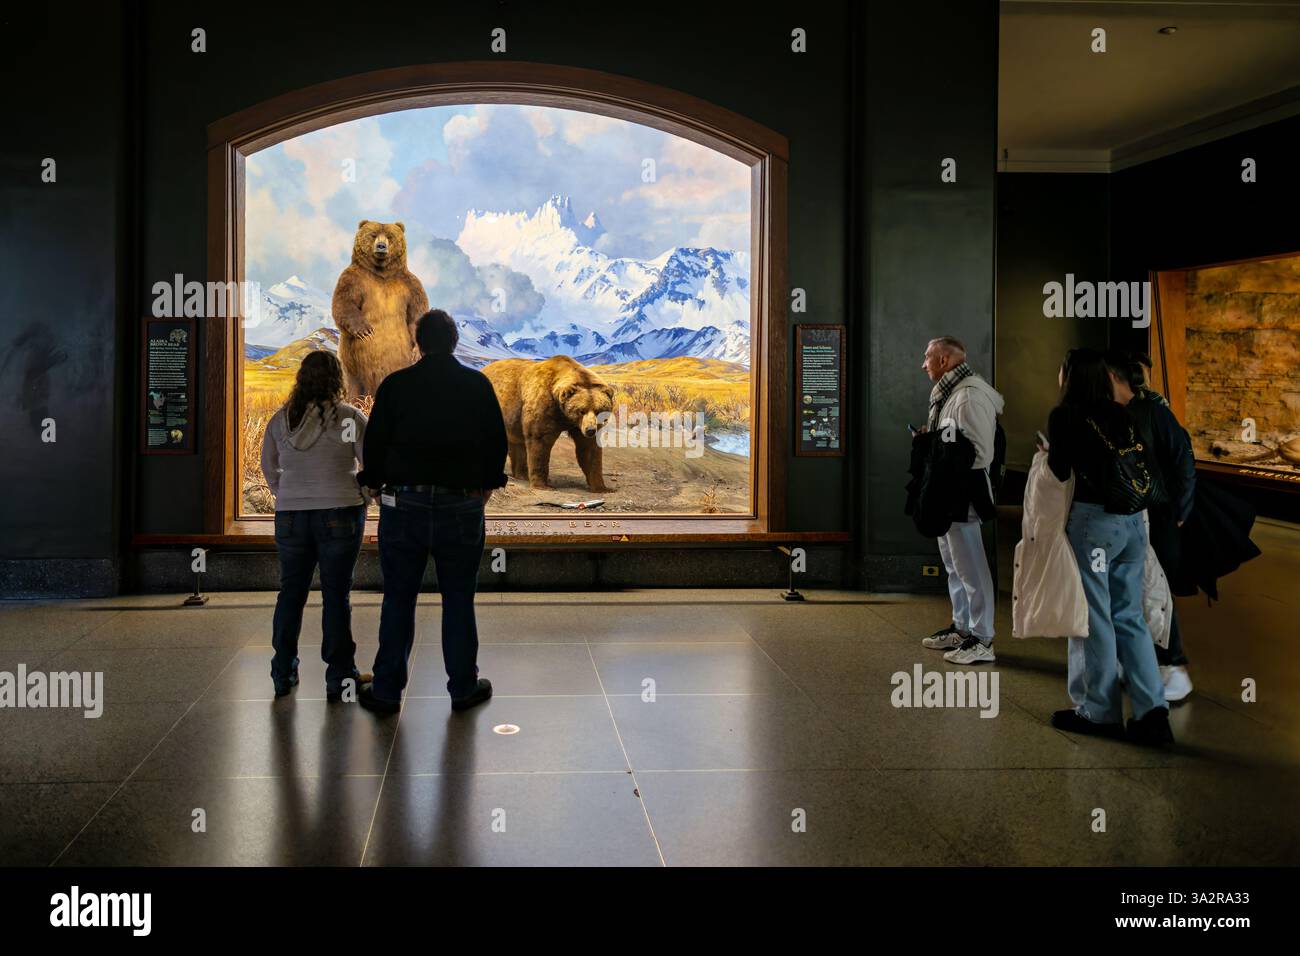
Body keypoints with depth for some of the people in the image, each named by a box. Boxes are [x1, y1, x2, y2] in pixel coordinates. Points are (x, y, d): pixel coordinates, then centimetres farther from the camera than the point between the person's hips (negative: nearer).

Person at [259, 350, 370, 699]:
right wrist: (362, 494, 10)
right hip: (340, 514, -3)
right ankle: (339, 677, 9)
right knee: (336, 595, 4)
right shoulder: (350, 418, -8)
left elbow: (269, 468, 15)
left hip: (290, 516, 3)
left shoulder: (280, 420, 3)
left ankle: (283, 673, 20)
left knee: (291, 592, 14)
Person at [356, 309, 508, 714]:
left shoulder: (395, 385, -1)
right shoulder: (478, 385, 0)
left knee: (398, 600, 7)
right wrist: (487, 484, 19)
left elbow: (374, 443, 2)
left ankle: (386, 691, 11)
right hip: (462, 506, 0)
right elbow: (498, 441, 5)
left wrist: (378, 486, 16)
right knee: (458, 601, 9)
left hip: (404, 504, 0)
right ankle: (464, 687, 16)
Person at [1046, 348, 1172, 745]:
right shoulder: (1121, 414, 11)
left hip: (1093, 520, -6)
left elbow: (1059, 472, -6)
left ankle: (1099, 710, 12)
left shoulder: (1065, 415, -5)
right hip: (1134, 522, 6)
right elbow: (1144, 464, 8)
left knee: (1094, 618, 4)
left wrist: (1047, 452, 14)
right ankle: (1152, 709, 8)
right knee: (1128, 615, 12)